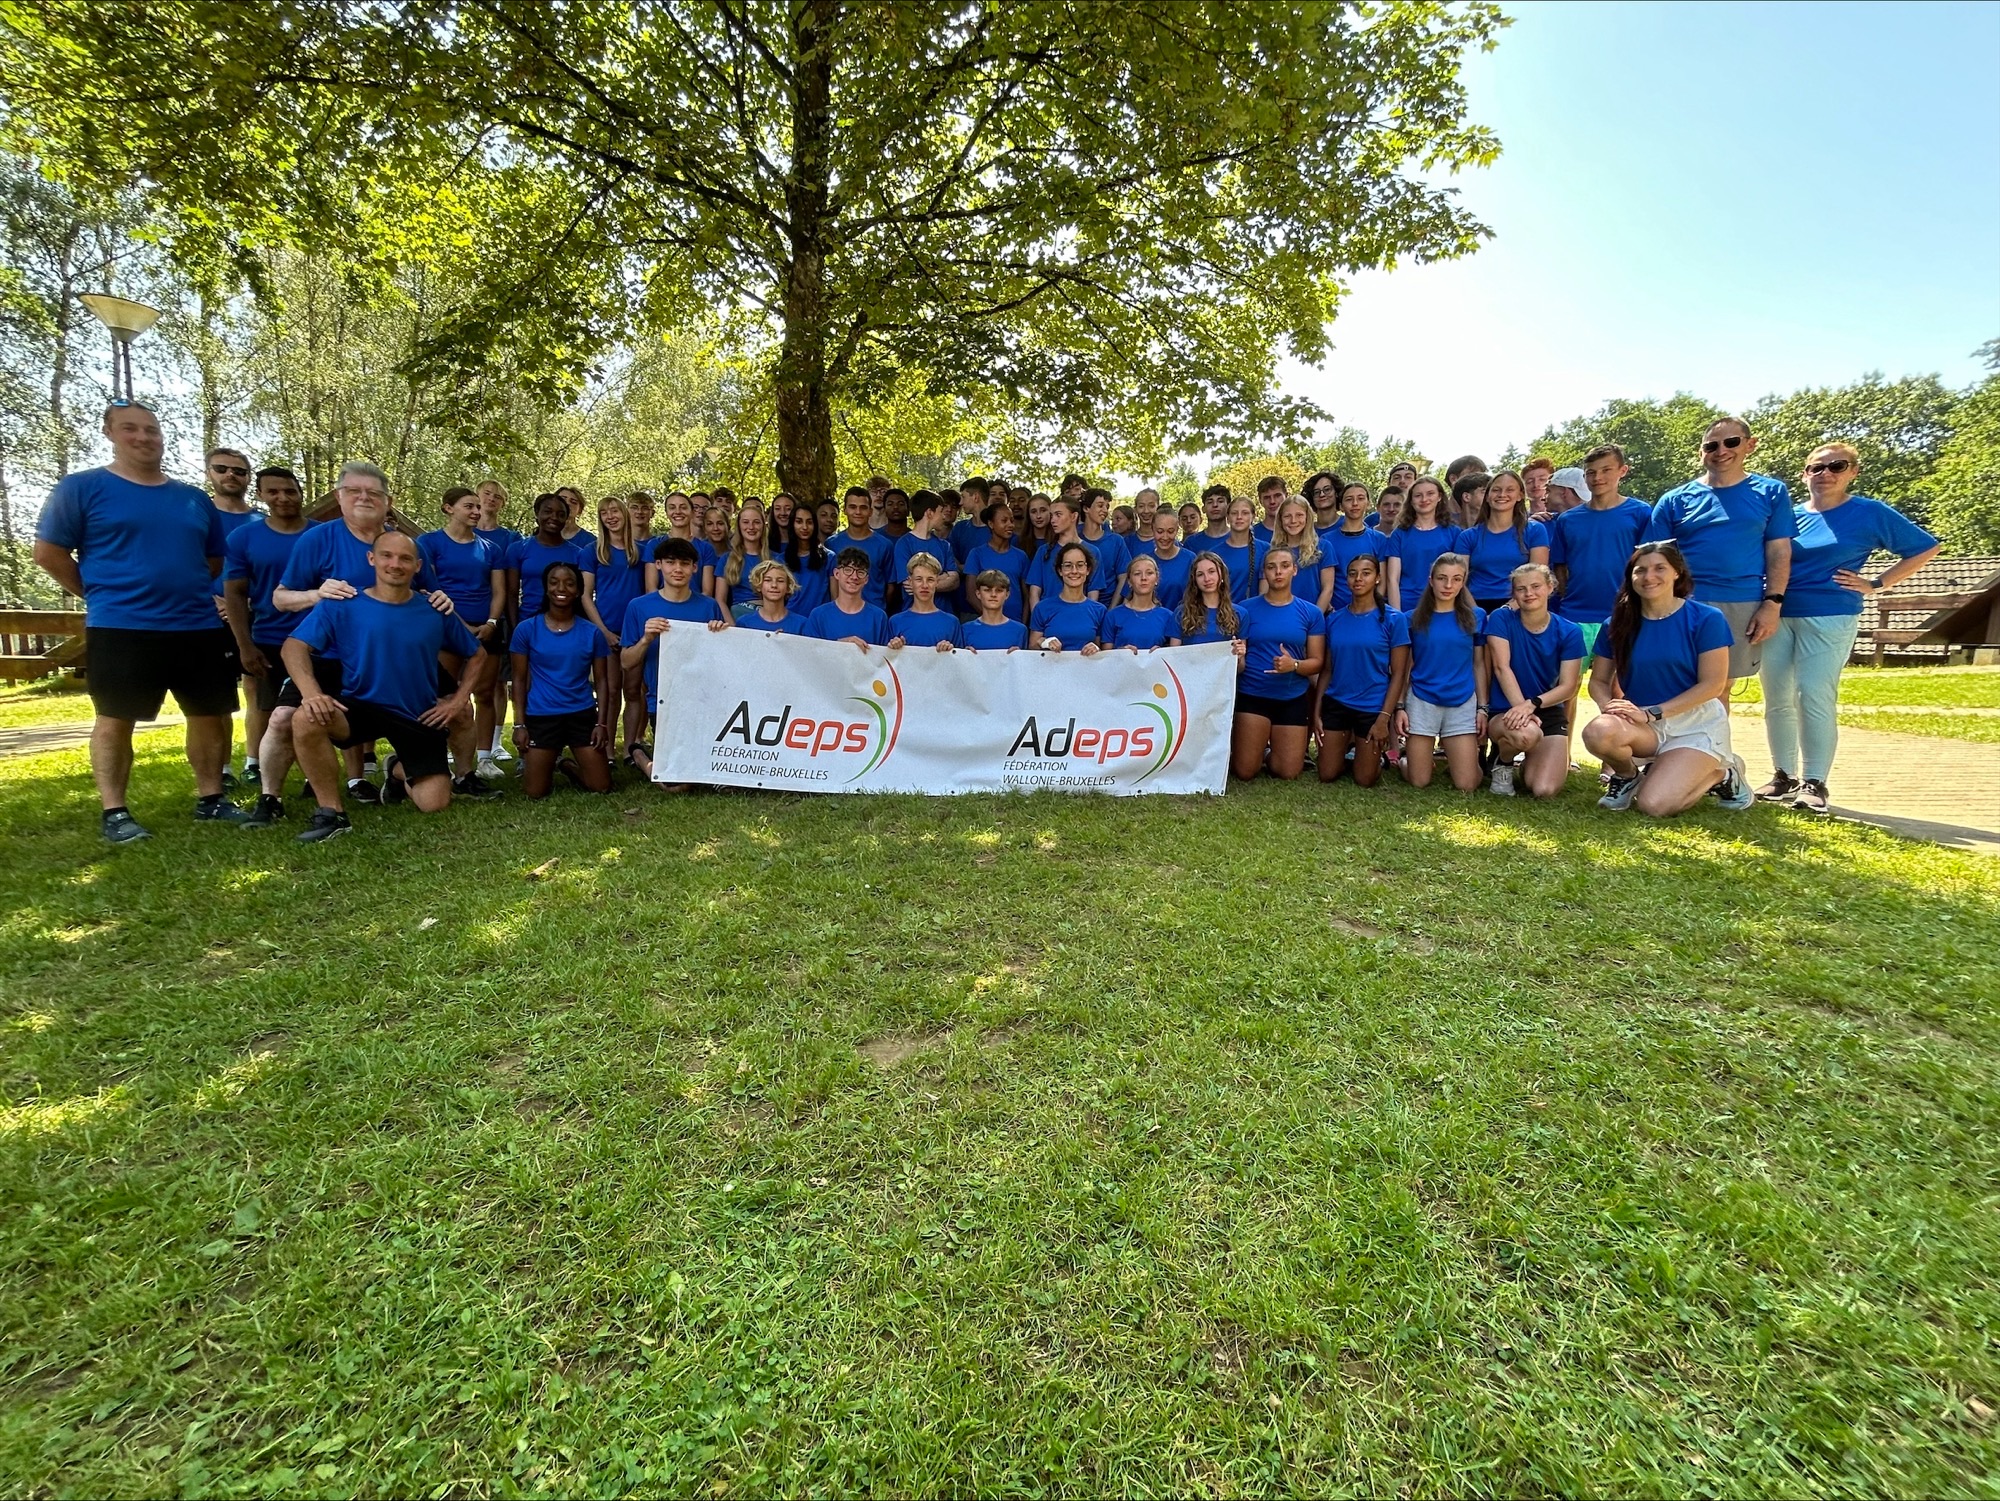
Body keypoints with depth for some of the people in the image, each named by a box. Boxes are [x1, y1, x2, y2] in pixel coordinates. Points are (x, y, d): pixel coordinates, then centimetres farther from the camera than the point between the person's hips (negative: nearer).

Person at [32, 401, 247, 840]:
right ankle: (114, 813, 7)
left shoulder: (192, 498, 14)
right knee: (115, 719, 0)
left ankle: (211, 799, 16)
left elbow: (215, 558, 22)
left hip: (200, 627, 4)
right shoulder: (81, 487, 0)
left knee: (211, 715, 6)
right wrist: (104, 594, 0)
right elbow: (48, 553, -1)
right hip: (121, 629, -4)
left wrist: (187, 590, 11)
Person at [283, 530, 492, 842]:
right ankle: (331, 812, -15)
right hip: (360, 707, -1)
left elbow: (477, 655, 11)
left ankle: (399, 772, 32)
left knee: (434, 805, -8)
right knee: (306, 720, -35)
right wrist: (311, 691, -32)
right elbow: (295, 646, -13)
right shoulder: (341, 605, -5)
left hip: (419, 716, 1)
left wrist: (458, 700, -1)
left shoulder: (435, 612, 0)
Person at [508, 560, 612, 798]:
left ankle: (568, 765, 31)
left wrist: (601, 723, -6)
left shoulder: (592, 632, 1)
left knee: (602, 787, 0)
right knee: (535, 793, -1)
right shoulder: (526, 629, -1)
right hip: (541, 716, -1)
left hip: (583, 715, 1)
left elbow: (601, 681, 3)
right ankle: (547, 762, 34)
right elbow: (520, 680, 2)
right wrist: (519, 724, -4)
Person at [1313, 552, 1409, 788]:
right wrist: (1316, 713, 0)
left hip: (1372, 706, -3)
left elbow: (1398, 673, -7)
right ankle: (1348, 742, 36)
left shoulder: (1393, 619, -6)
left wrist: (1384, 718, -14)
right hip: (1335, 703, 3)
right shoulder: (1334, 619, 3)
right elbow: (1327, 669, 5)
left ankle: (1372, 753, 38)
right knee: (1327, 775, 8)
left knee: (1364, 780, 7)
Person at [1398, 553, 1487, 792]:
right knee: (1419, 782, 2)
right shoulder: (1413, 619, 2)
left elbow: (1479, 665, 7)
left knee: (1466, 785, -4)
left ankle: (1449, 755, 27)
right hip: (1421, 702, -1)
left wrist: (1482, 708, 1)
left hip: (1463, 705, 1)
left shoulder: (1475, 617, 4)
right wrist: (1400, 707, -3)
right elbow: (1405, 667, 4)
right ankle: (1408, 755, 33)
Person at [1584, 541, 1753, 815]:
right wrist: (1609, 706, -19)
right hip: (1643, 728, 2)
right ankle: (1627, 776, 1)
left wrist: (1651, 713, -21)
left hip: (1696, 724, -2)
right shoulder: (1618, 625, 2)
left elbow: (1713, 684, -12)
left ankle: (1721, 774, 12)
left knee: (1654, 805, -21)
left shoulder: (1705, 619, -7)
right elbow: (1598, 681, 5)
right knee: (1597, 733, -34)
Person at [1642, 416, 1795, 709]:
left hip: (1744, 607, 1)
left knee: (1722, 687, 9)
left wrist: (1772, 604, -5)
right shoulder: (1674, 500, 6)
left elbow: (1779, 552, 4)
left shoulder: (1770, 493, 8)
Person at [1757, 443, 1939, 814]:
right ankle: (1784, 776, 12)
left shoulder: (1870, 514, 5)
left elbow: (1925, 548, 11)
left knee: (1814, 697, -10)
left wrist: (1875, 584, 1)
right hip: (1778, 616, 3)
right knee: (1777, 700, 3)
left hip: (1830, 618, -3)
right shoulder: (1787, 514, 11)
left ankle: (1815, 783, -4)